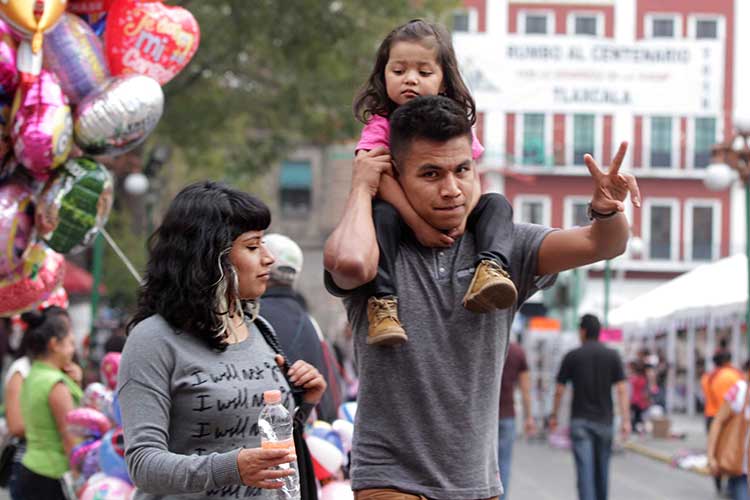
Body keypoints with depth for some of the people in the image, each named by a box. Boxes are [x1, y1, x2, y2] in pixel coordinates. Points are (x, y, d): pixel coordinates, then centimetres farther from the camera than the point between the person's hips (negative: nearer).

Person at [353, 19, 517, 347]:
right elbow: (382, 178, -19)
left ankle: (491, 267, -45)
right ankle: (382, 302, -42)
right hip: (401, 212, -3)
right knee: (382, 215, -36)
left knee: (496, 203, -18)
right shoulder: (380, 126, -6)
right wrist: (418, 223, -31)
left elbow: (471, 177, -2)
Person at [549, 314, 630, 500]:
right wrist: (625, 420, -8)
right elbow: (622, 389, -6)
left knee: (585, 469, -8)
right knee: (602, 469, 16)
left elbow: (559, 390, 1)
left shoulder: (572, 356, -2)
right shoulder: (613, 356, 1)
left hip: (580, 420, -2)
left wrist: (554, 416, 14)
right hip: (604, 421, 2)